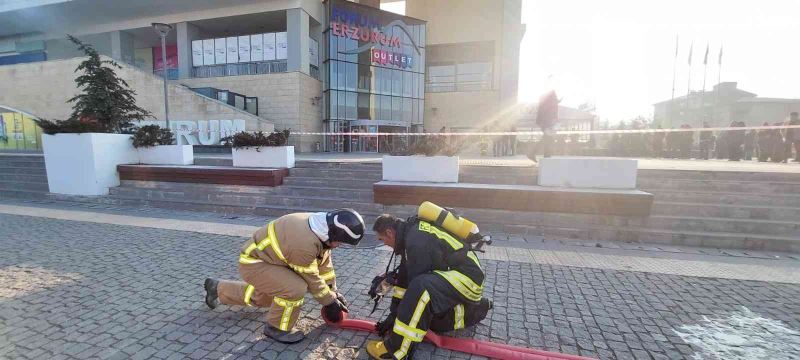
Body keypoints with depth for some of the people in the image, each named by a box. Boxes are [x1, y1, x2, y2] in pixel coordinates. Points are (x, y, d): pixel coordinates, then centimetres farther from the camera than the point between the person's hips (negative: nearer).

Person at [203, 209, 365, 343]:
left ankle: (218, 289, 44)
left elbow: (324, 261, 2)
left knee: (263, 297, 29)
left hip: (263, 256, 9)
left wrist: (333, 291, 5)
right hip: (253, 263, -9)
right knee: (296, 288, -25)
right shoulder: (304, 244, -37)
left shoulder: (320, 226, -9)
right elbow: (311, 279, -22)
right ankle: (276, 328, 1)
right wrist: (330, 302, -8)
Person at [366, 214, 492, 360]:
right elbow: (404, 277, 9)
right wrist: (394, 314, 10)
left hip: (467, 275, -11)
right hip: (456, 275, 11)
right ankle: (477, 308, 26)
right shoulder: (411, 233, 7)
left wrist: (393, 315, -8)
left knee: (421, 287, -34)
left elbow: (417, 285, -21)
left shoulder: (417, 240, -24)